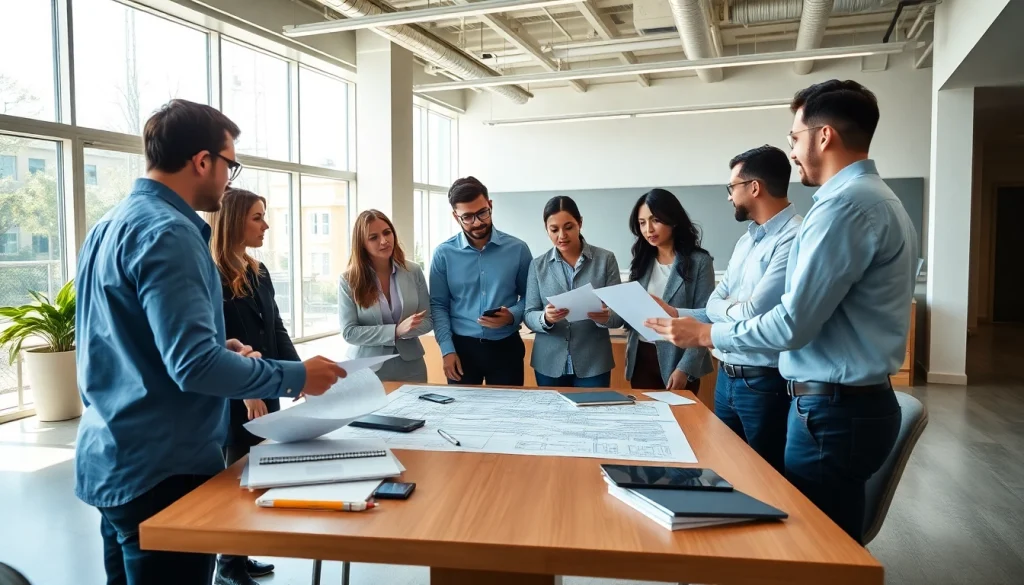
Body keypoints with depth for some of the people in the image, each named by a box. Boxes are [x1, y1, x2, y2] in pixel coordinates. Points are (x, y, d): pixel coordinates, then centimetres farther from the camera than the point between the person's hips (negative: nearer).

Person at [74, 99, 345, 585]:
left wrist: (220, 351, 13)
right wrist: (294, 377, -17)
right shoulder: (167, 232, -20)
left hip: (115, 459, 10)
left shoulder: (111, 224, 11)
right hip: (161, 470, -10)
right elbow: (194, 365, -27)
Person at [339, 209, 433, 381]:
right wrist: (396, 331, -22)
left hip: (410, 367, 2)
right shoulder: (349, 280, -8)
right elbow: (349, 332, -13)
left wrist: (405, 332, -21)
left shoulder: (413, 272, -2)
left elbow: (428, 320, 0)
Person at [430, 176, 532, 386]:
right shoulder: (444, 253, -2)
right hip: (462, 346, 0)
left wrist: (512, 316, -15)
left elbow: (529, 296, 5)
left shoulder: (517, 249, -3)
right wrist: (447, 349, -6)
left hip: (506, 346, 0)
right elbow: (438, 305, 2)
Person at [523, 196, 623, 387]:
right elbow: (529, 316, -1)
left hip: (593, 364, -1)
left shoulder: (605, 259, -2)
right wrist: (545, 318, -22)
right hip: (549, 365, 2)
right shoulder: (538, 265, 3)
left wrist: (605, 317, -25)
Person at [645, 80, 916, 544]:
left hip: (834, 410, -10)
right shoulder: (878, 198, 13)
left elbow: (792, 324, -22)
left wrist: (704, 334, -9)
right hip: (856, 401, 10)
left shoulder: (845, 203, -19)